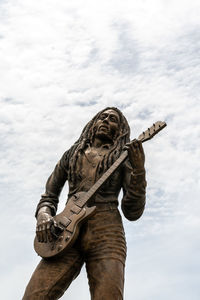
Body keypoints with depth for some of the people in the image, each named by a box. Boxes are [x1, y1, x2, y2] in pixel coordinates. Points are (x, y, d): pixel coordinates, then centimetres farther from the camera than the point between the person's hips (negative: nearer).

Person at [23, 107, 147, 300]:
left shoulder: (123, 159, 15)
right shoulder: (71, 155, 23)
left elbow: (132, 212, 5)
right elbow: (49, 197, 24)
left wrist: (139, 169, -7)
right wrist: (43, 215, 1)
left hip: (107, 234, -1)